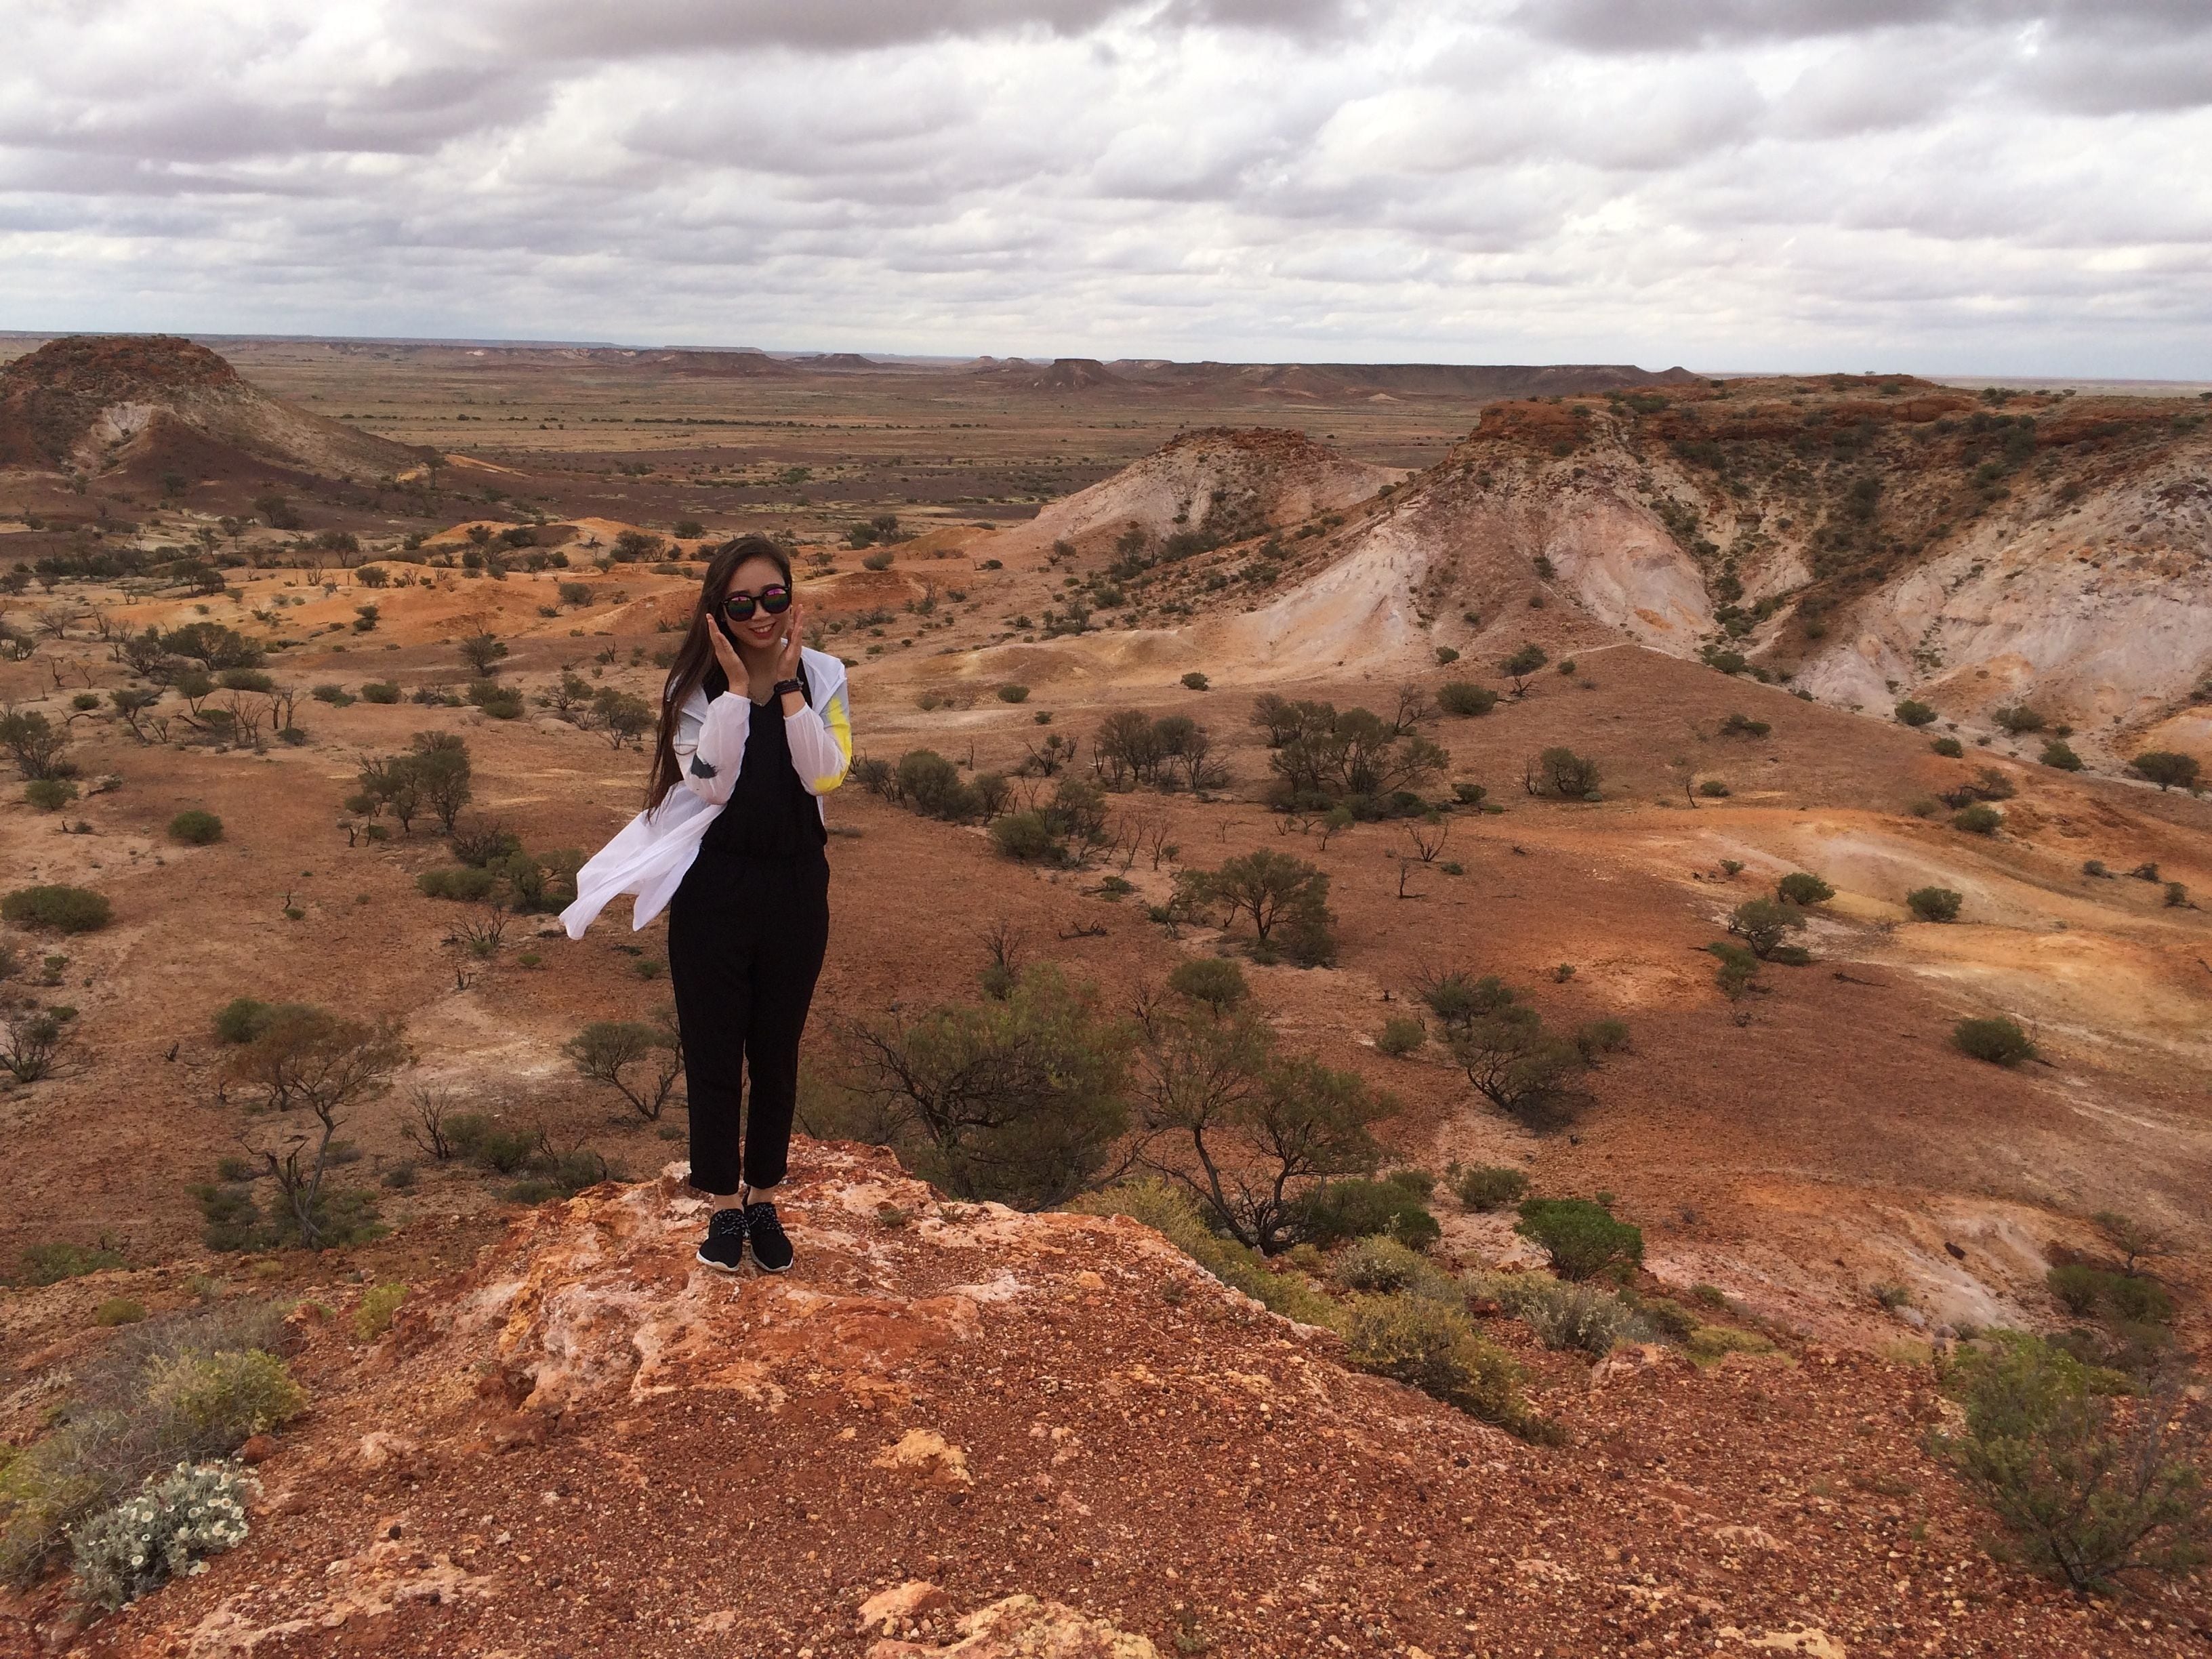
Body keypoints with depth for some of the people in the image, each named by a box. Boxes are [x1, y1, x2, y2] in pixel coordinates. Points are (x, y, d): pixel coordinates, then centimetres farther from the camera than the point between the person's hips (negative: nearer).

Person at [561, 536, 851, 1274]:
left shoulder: (821, 676, -2)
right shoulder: (697, 685, -5)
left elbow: (826, 773, -15)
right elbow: (711, 782, -17)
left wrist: (787, 685, -19)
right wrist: (738, 686, -20)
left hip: (795, 884, 1)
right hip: (714, 886, -1)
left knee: (777, 1052, 12)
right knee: (713, 1051, 7)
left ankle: (763, 1198, 28)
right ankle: (723, 1205, 21)